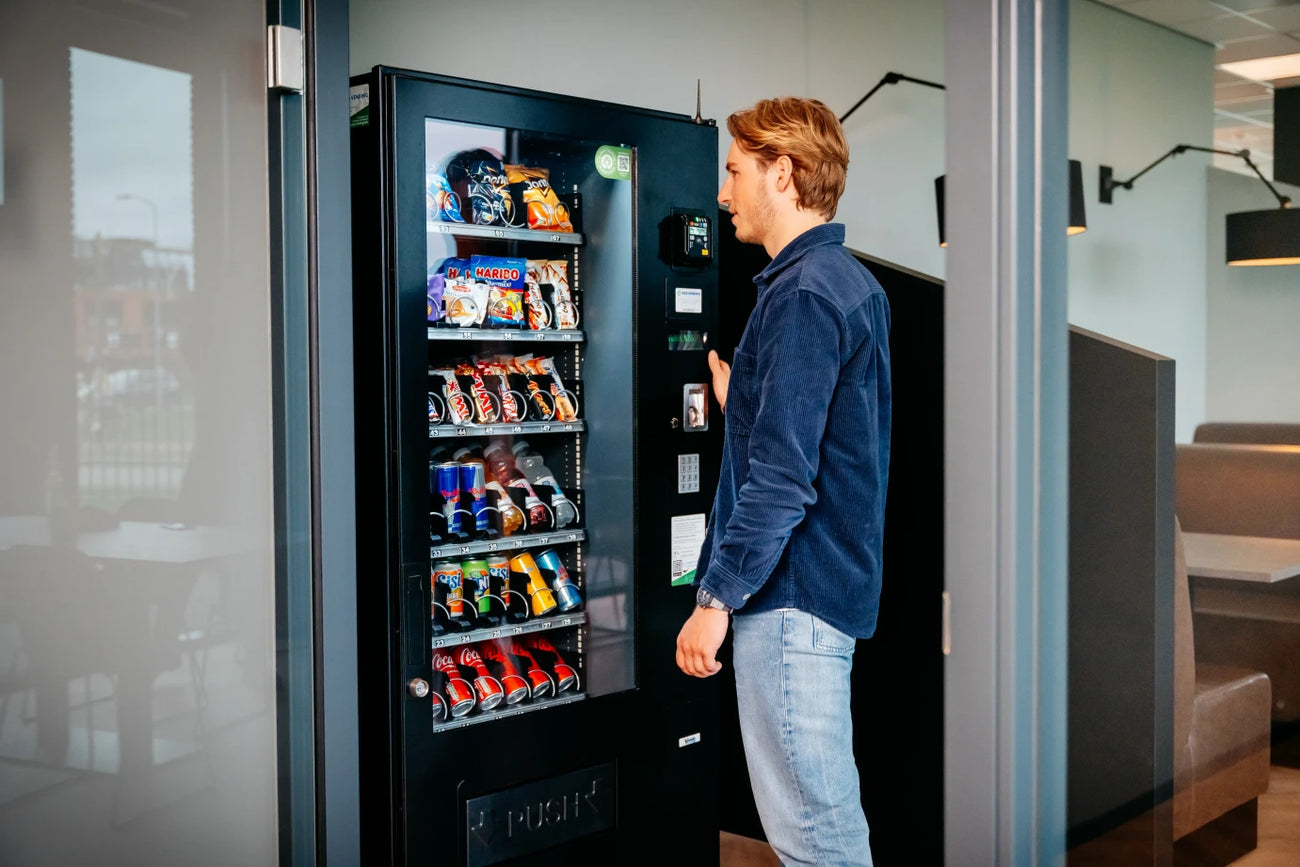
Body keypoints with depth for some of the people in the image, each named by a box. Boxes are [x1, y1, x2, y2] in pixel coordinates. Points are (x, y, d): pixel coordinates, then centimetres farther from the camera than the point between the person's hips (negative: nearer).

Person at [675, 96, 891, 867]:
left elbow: (782, 478, -22)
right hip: (830, 580, 10)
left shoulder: (802, 294, -16)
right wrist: (740, 398, 19)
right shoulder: (854, 282, 15)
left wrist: (715, 599, -18)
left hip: (791, 593, -10)